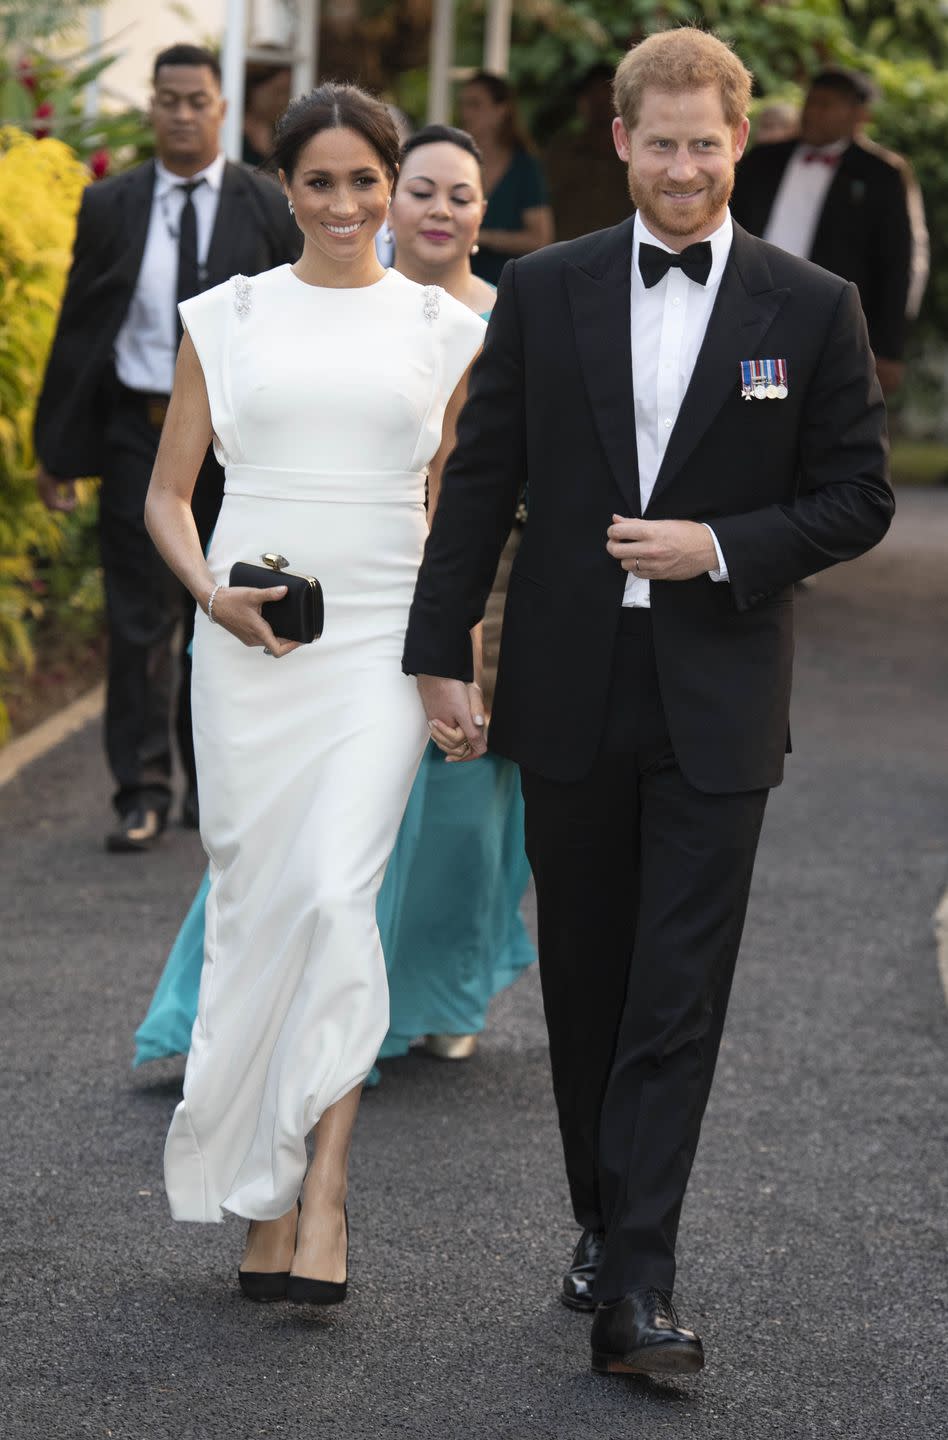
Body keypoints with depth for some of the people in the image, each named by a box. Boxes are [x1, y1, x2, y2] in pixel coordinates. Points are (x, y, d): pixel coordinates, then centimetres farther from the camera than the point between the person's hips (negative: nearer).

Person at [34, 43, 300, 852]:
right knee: (140, 618, -1)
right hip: (139, 433, 0)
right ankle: (143, 792, 3)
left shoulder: (268, 210, 1)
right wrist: (57, 451, 2)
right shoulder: (111, 207, 3)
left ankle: (213, 782, 23)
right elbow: (77, 332, 5)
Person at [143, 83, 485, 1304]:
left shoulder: (444, 329, 8)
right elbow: (167, 492, 9)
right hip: (249, 644, 1)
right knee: (252, 902, 3)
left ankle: (321, 1190, -13)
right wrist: (213, 595, -8)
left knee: (335, 895, -17)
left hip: (381, 642, -1)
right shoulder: (227, 318, 7)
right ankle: (260, 1195, 14)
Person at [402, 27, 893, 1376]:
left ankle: (637, 1289, -8)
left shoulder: (814, 308, 0)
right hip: (569, 694, 2)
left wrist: (721, 547, -13)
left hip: (716, 706, -2)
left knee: (679, 999, -7)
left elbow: (858, 497, 2)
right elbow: (481, 479, 6)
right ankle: (604, 1226, 27)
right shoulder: (545, 291, 4)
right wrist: (441, 652, 2)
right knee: (587, 985, 12)